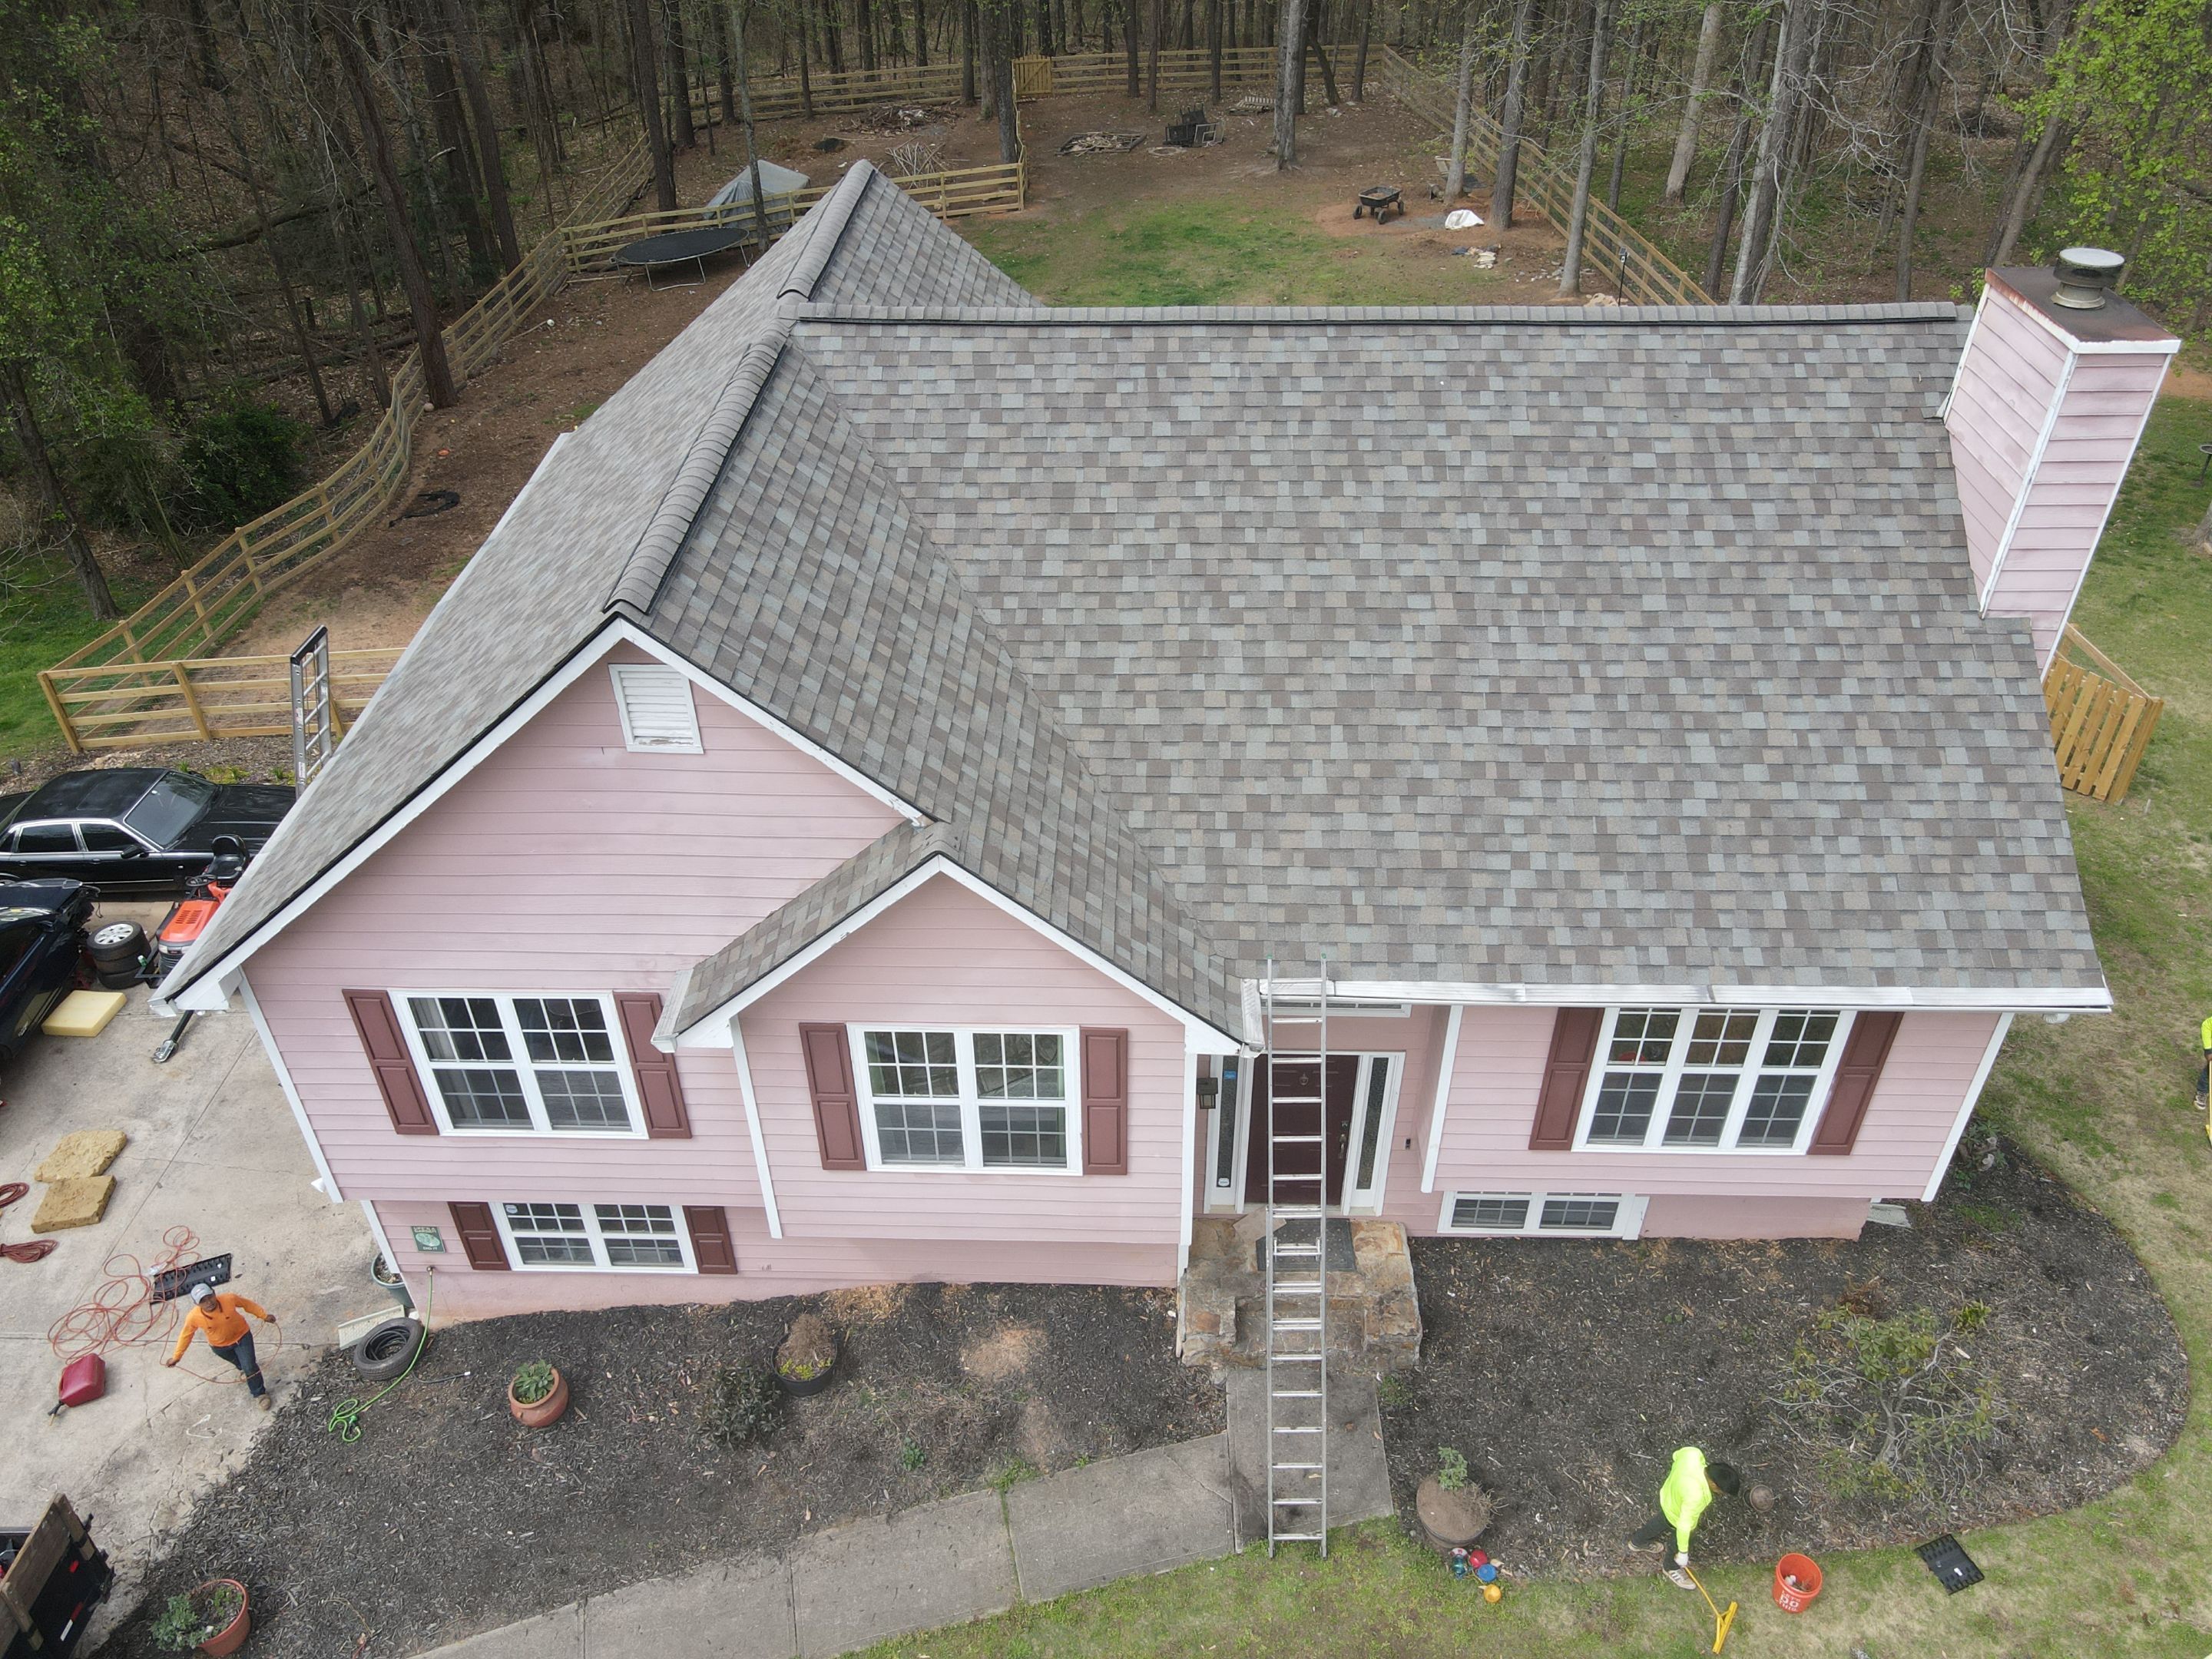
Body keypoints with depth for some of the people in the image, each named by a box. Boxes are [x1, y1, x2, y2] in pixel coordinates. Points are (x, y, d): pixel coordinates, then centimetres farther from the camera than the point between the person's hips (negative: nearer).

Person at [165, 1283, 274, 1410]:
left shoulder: (229, 1299, -35)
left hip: (241, 1336, -2)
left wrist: (263, 1315, -5)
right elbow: (186, 1336, -12)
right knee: (241, 1365, 28)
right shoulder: (194, 1317, -32)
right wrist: (177, 1356, -2)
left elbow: (247, 1304, -14)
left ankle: (260, 1394, 23)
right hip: (220, 1346, 2)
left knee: (250, 1368, -2)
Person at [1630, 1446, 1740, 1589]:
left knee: (1661, 1521, 36)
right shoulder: (1695, 1496, -45)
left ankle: (1637, 1541, 62)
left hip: (1667, 1494, 7)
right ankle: (1671, 1568, 56)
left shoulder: (1692, 1453, -31)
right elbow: (1684, 1526, -32)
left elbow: (1677, 1455, -6)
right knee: (1678, 1543, 26)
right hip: (1678, 1518, -7)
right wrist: (1683, 1553, -17)